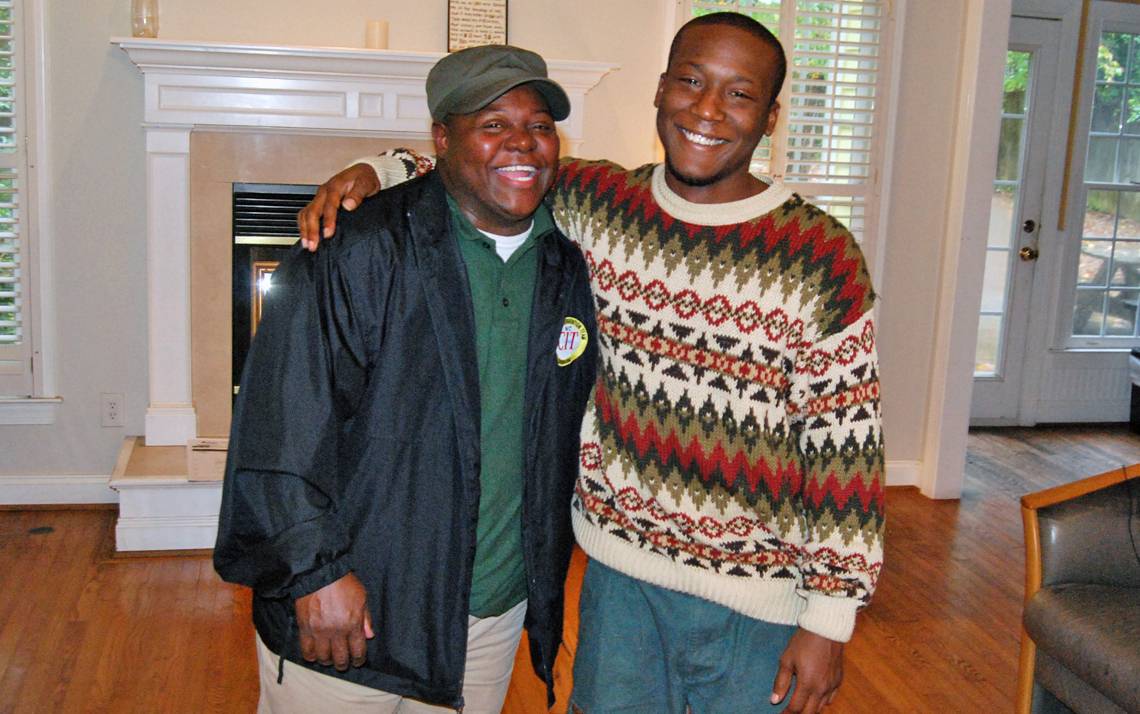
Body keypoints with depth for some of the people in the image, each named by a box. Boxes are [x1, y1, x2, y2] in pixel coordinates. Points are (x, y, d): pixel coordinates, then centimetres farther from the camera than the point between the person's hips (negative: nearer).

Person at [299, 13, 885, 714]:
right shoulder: (600, 206, -3)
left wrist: (830, 617, -9)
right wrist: (371, 172, -7)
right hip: (617, 564, 3)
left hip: (753, 599, -3)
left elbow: (846, 449, -11)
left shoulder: (824, 259, -14)